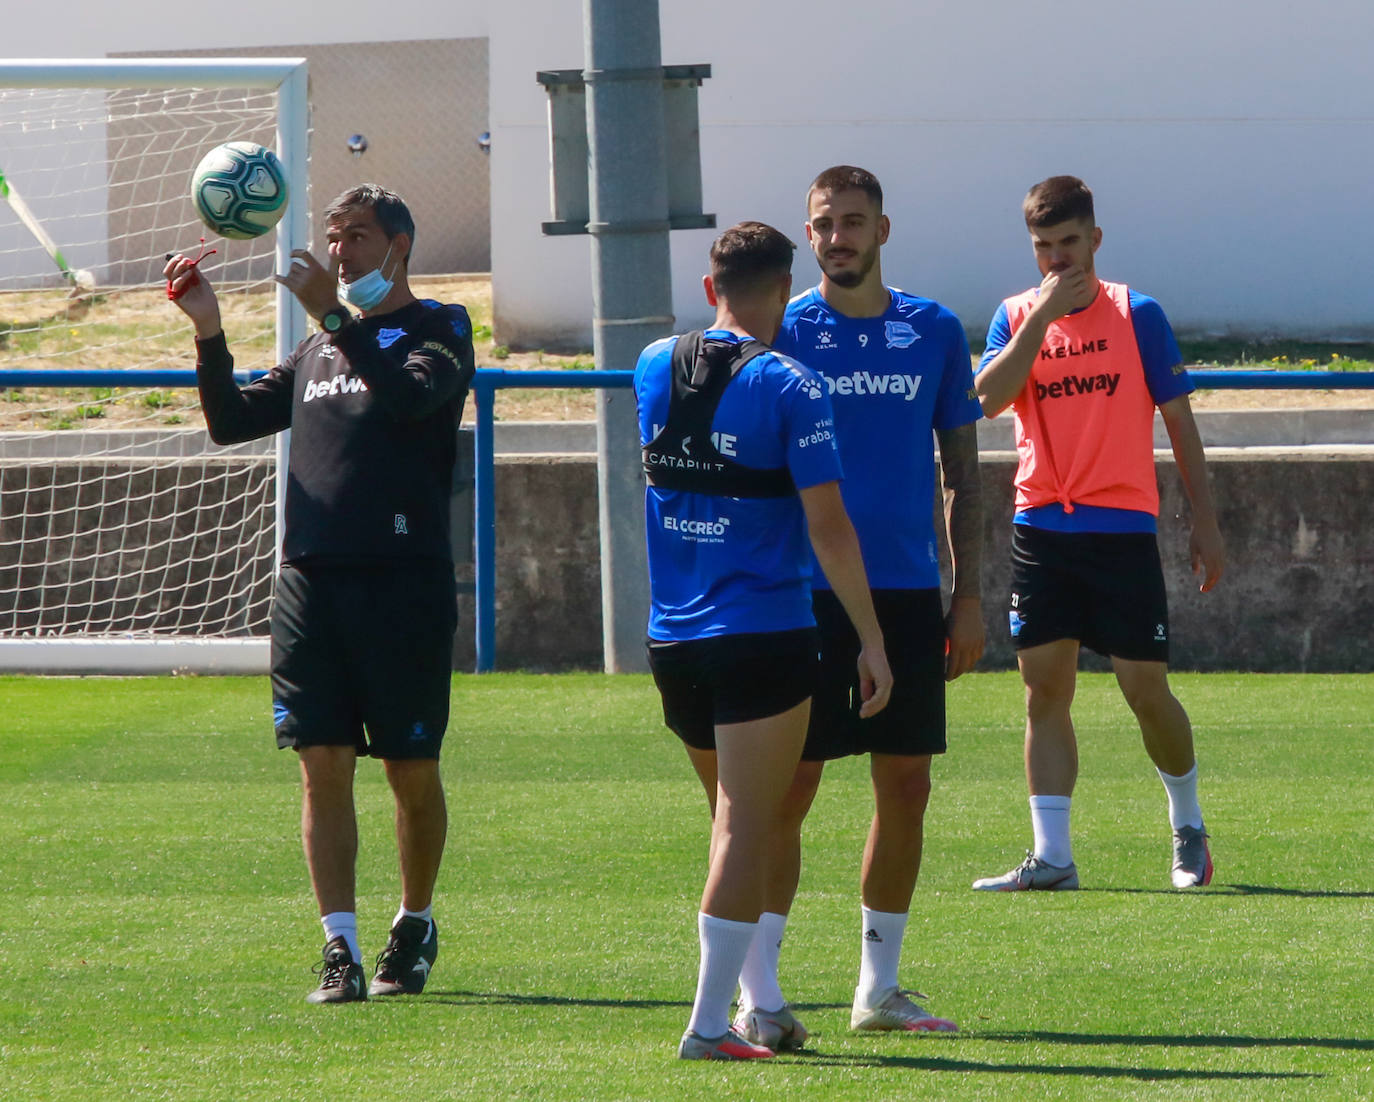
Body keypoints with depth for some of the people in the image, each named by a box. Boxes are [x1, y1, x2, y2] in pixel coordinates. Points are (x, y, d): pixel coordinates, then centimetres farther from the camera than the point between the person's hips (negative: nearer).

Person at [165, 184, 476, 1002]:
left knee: (413, 772, 3)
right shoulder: (318, 351, 19)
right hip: (311, 578, 5)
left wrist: (335, 316, -21)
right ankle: (342, 950, -1)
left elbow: (410, 394, -19)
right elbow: (232, 421, 18)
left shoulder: (439, 331, 1)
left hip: (404, 581, -5)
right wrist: (209, 332, 5)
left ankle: (416, 927, 23)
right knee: (324, 765, -2)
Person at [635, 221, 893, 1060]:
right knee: (748, 827, -4)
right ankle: (711, 1023, -10)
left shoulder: (654, 369, 6)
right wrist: (872, 640, -7)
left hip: (673, 638, 6)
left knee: (734, 819, 18)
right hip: (765, 636, -6)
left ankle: (747, 996, 21)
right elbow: (827, 527, -13)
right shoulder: (788, 386, -10)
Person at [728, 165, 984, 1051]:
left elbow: (962, 471, 12)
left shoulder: (934, 332, 7)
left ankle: (880, 986, 16)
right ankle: (759, 993, -3)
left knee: (905, 786, 5)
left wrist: (969, 595, 6)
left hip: (909, 594, 3)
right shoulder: (780, 333, 0)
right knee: (786, 789, -6)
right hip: (803, 594, -3)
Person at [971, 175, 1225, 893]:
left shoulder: (1136, 314, 1)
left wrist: (1205, 522, 2)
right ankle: (1051, 857, 0)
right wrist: (1043, 314, -16)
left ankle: (1188, 824, 23)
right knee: (1044, 691, -1)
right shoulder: (1016, 318, 7)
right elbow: (988, 397, -11)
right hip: (1041, 529, 2)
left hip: (1122, 529, -2)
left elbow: (1178, 419, 4)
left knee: (1145, 689, -1)